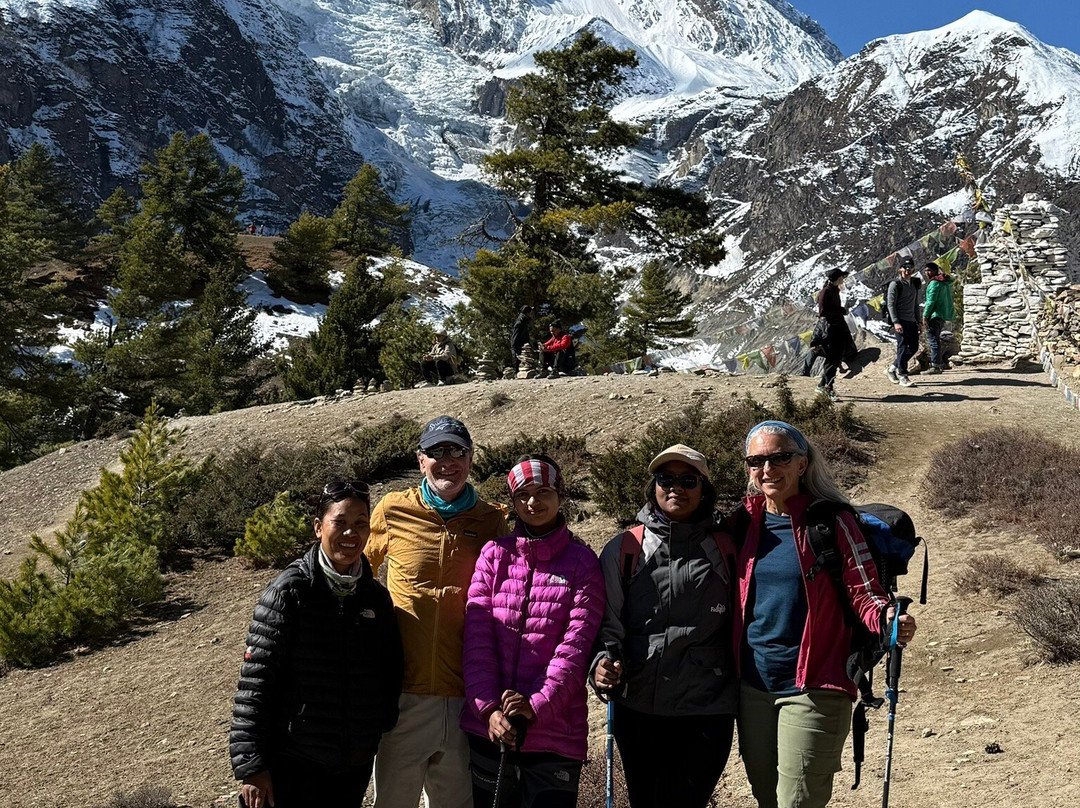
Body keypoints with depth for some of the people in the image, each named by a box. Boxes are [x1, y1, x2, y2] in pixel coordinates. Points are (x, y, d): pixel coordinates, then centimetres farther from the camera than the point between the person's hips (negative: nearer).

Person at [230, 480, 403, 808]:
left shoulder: (377, 596, 6)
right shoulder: (289, 592, -9)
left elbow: (391, 674, 13)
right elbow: (255, 680, -12)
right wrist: (251, 765, -14)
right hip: (294, 768, -5)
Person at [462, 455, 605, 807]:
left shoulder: (582, 562, 1)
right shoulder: (494, 554, 6)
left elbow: (575, 645, -8)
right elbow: (477, 639, -1)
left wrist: (537, 705, -19)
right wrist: (488, 708, -11)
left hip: (556, 733, -2)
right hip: (489, 728, 2)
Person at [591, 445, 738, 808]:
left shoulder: (726, 551, 5)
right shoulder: (623, 550, 4)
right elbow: (607, 621, 1)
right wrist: (601, 663, -18)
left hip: (706, 712, -1)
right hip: (638, 708, 1)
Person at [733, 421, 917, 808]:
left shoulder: (831, 522, -7)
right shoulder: (745, 522, 6)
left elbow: (863, 592, -9)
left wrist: (888, 618, -29)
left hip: (812, 690, -5)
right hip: (753, 687, 5)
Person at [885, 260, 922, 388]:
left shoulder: (914, 284, 16)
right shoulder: (895, 284, -6)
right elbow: (891, 304, -11)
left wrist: (918, 321, 17)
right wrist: (895, 322, -20)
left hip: (912, 321, 7)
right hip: (900, 321, -7)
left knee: (913, 348, 7)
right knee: (903, 348, -8)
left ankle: (892, 368, 21)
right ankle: (902, 377, -3)